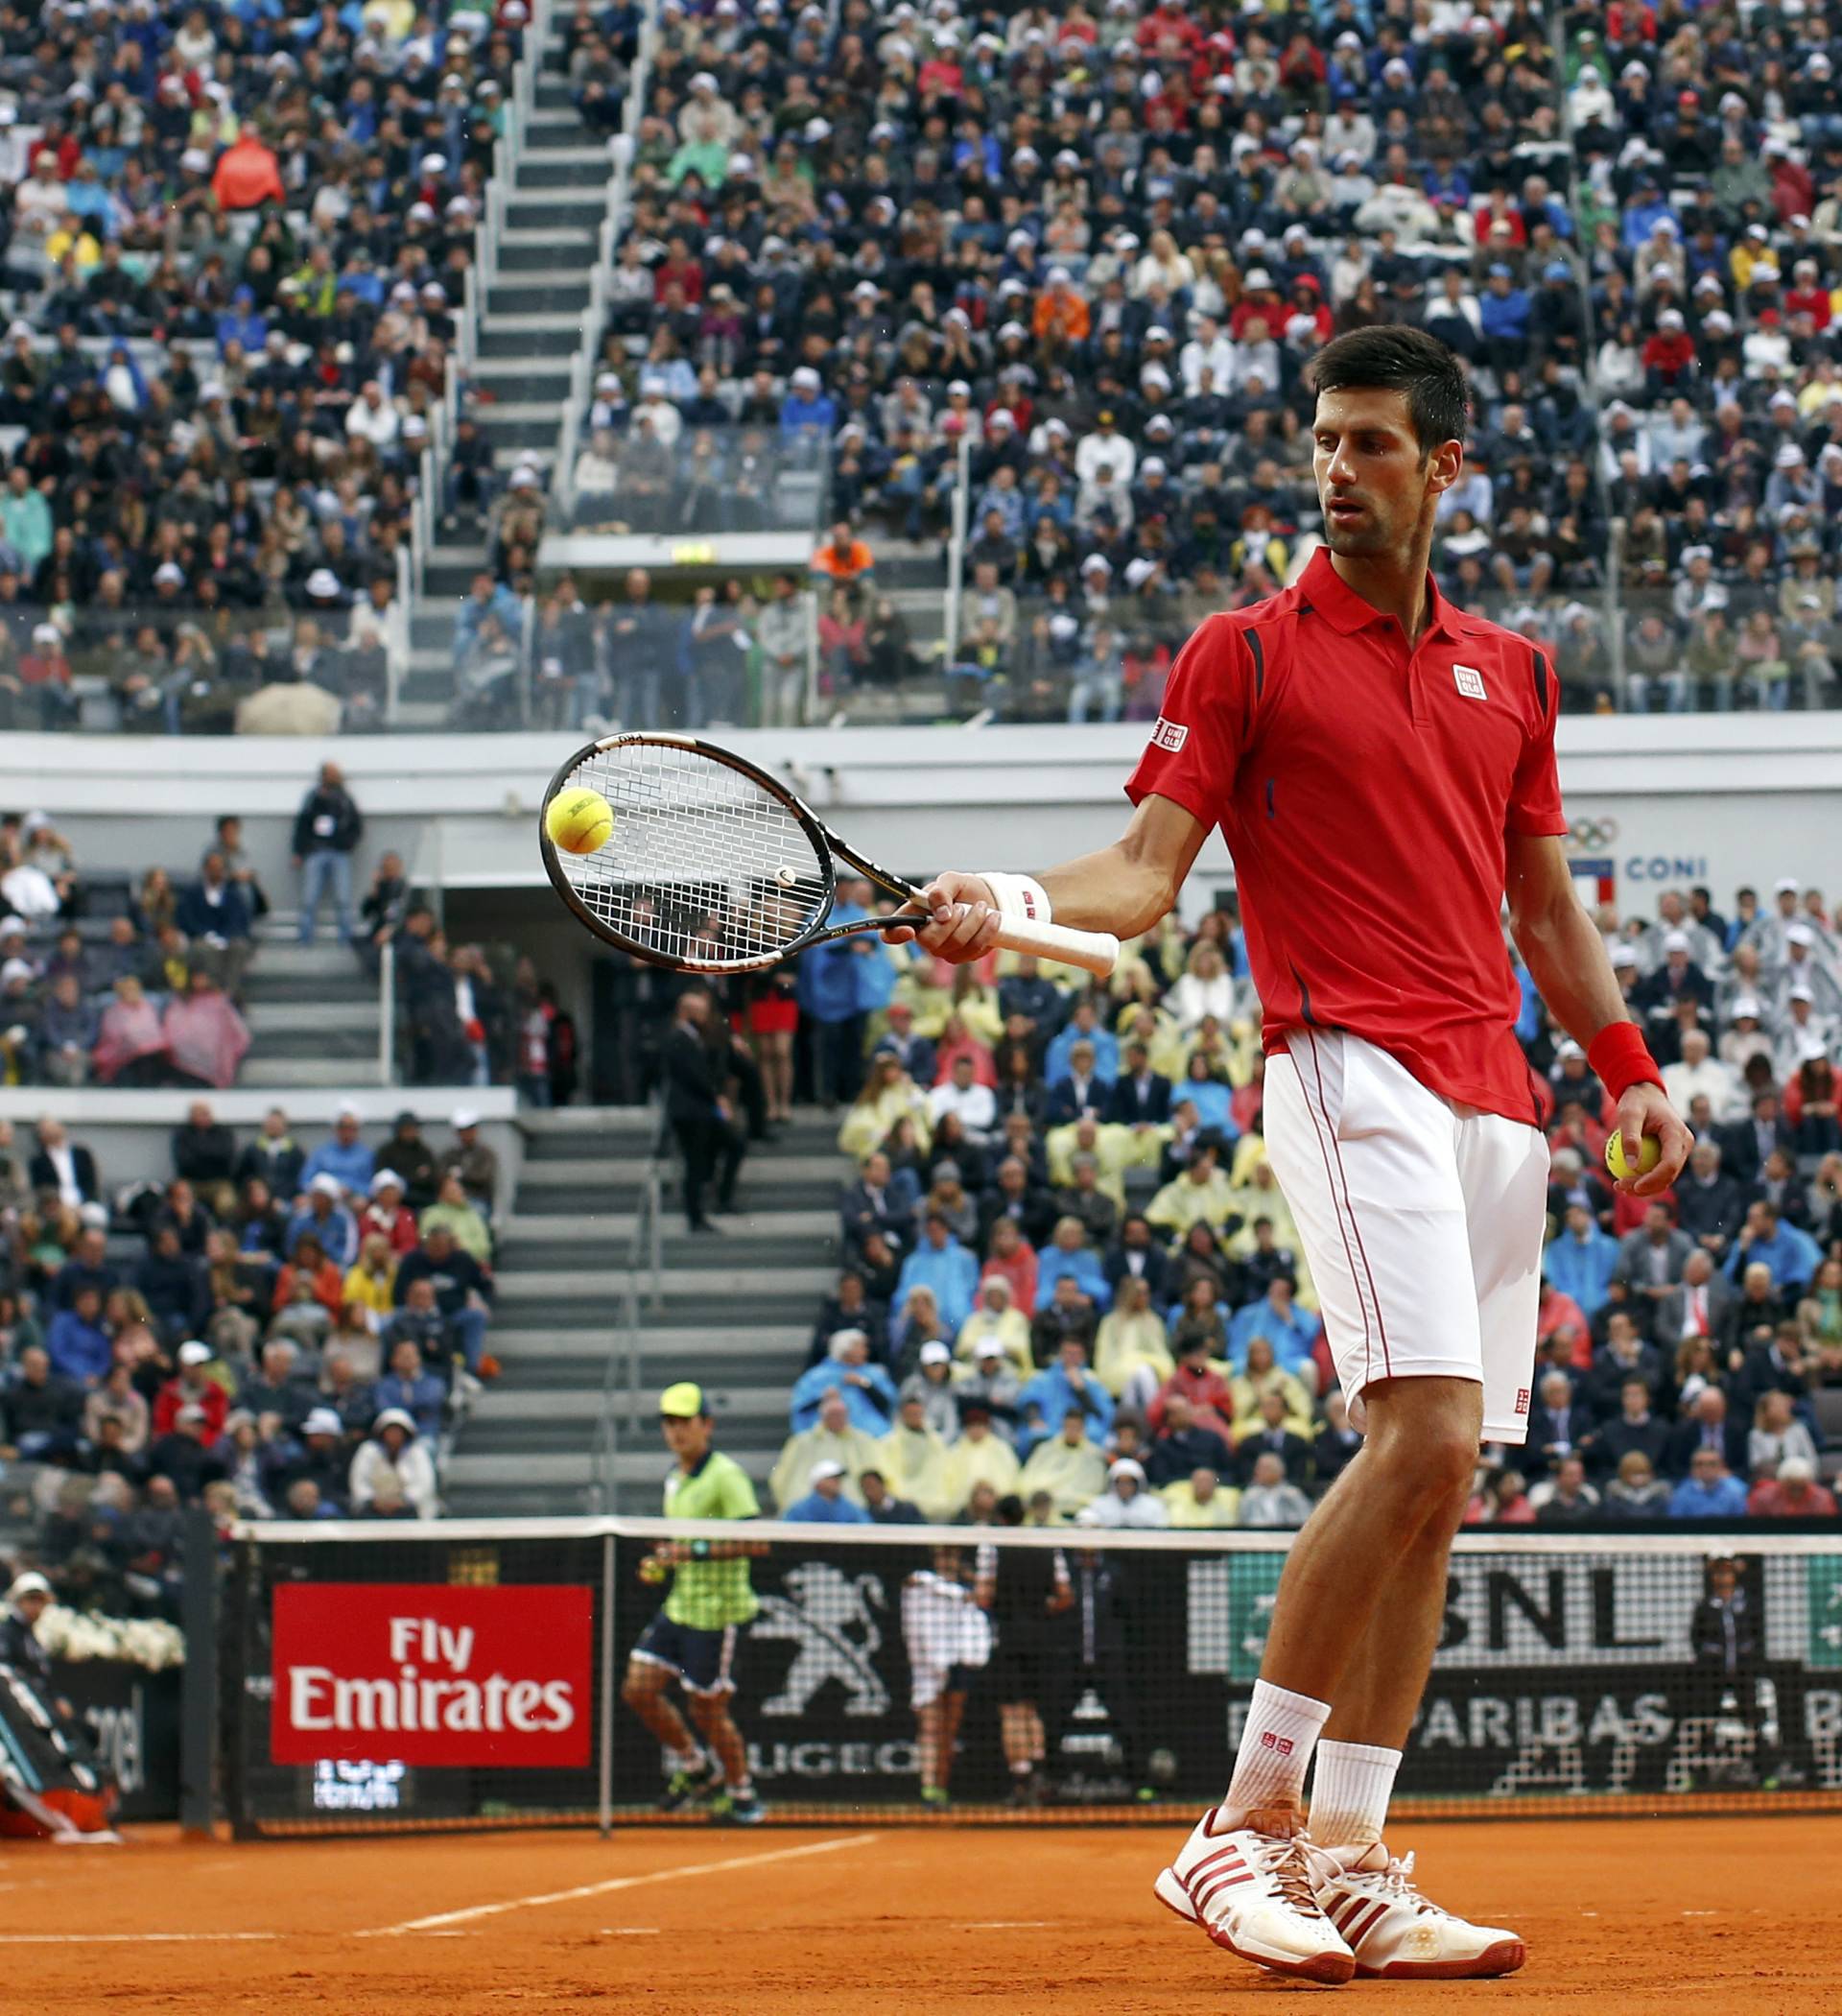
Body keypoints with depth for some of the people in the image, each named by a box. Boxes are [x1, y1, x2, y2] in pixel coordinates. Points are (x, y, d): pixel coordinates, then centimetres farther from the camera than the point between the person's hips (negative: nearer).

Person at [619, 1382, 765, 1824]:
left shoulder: (726, 1476, -14)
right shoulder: (675, 1481, 13)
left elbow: (753, 1540, -22)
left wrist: (694, 1551, -26)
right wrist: (663, 1561, 7)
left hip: (716, 1611, -8)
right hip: (678, 1604, 8)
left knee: (707, 1706, -1)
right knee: (639, 1688, 3)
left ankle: (742, 1795, 17)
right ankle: (695, 1765, 21)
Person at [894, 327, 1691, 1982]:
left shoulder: (1509, 672, 19)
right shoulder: (1247, 652, 4)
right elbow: (1148, 870, -3)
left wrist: (1629, 1067, 13)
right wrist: (1011, 903, -21)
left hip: (1497, 1100, 6)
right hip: (1352, 1075, -6)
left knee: (1436, 1486, 3)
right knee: (1424, 1434, -22)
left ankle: (1350, 1863, 5)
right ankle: (1243, 1826, -16)